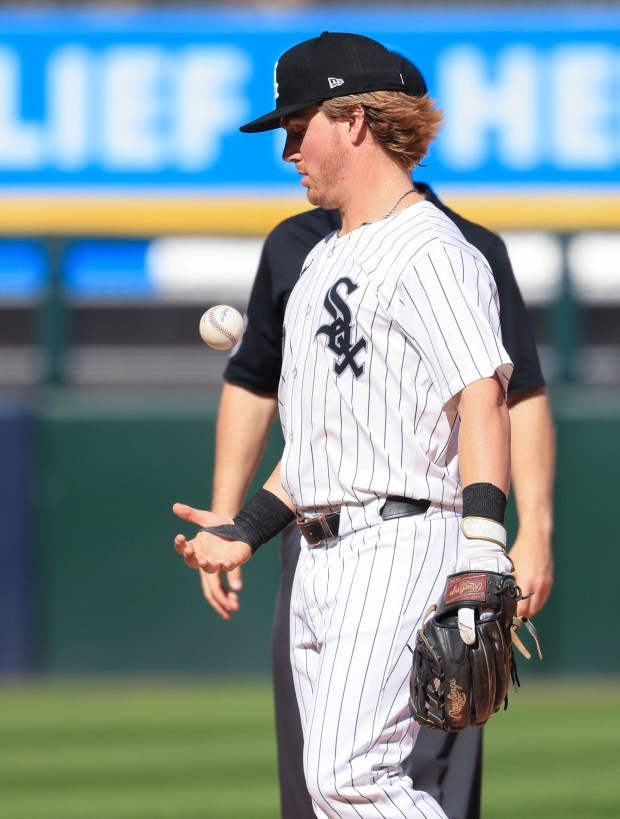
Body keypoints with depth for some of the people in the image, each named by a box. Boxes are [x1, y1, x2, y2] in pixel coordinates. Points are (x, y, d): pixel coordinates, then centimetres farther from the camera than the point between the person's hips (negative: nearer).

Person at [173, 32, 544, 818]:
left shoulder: (429, 251, -10)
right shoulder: (323, 260, 21)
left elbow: (482, 401, -22)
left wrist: (482, 544, -33)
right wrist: (245, 532, 26)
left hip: (402, 548, -10)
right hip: (321, 562, 10)